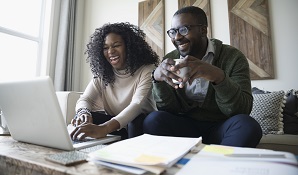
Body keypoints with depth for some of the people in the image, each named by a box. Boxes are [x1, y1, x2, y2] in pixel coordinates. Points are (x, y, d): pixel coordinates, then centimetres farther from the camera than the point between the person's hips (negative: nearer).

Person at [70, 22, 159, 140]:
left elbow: (137, 104, -31)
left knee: (136, 121, -35)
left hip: (142, 122, -2)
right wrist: (83, 113, -33)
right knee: (82, 120, -20)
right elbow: (84, 99, -7)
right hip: (113, 123, 3)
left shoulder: (147, 70, -17)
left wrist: (104, 128, -47)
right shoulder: (101, 74, -1)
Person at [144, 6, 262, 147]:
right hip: (185, 126, 1)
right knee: (153, 120, -24)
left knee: (247, 125, -30)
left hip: (221, 128, 0)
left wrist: (218, 76, -34)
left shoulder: (233, 57, -7)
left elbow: (243, 109, -16)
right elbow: (170, 109, -6)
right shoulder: (170, 60, -1)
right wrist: (158, 78, -26)